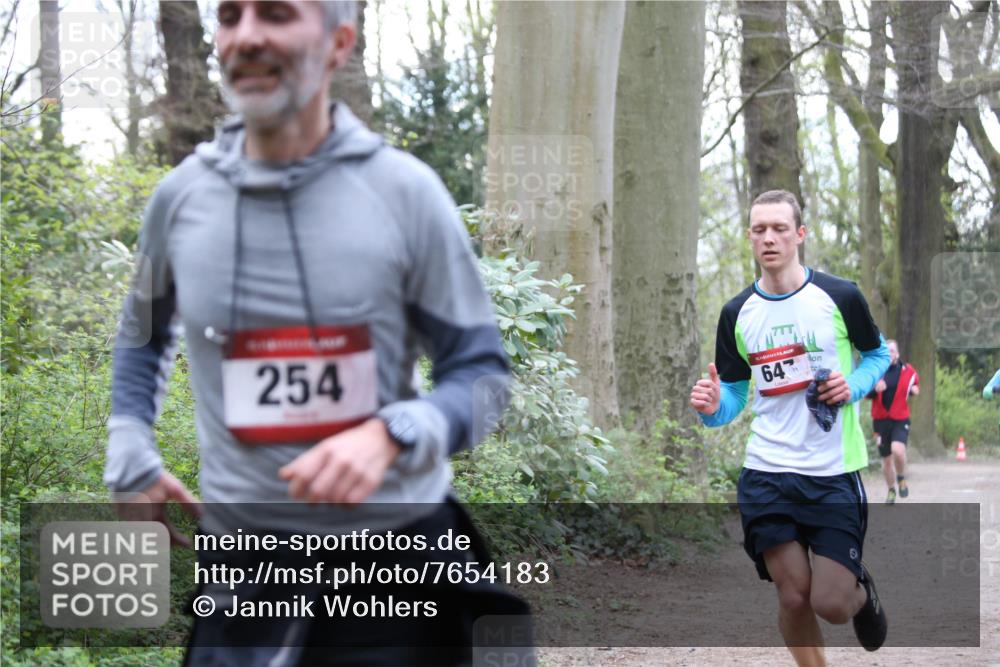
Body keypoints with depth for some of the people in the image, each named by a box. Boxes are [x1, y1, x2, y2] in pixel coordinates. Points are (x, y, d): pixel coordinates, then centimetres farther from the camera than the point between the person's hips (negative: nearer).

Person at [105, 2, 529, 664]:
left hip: (398, 544, -2)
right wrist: (132, 462, 9)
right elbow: (144, 334, 21)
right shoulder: (182, 196, 0)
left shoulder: (405, 190, -9)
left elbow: (482, 372, -4)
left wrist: (391, 433, -23)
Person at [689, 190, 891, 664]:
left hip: (834, 474, -2)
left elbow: (878, 353, 11)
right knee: (793, 597, -1)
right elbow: (734, 396, 10)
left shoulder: (840, 297, -5)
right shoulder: (736, 313, 4)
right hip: (766, 475, 2)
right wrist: (713, 408, -14)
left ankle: (862, 591, 30)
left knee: (831, 604, -7)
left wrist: (854, 386, -10)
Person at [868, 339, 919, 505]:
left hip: (900, 420, -1)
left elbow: (915, 385, 19)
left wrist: (914, 390, -4)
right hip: (881, 420, 1)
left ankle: (901, 479, 3)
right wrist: (875, 389, -21)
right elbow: (865, 393, -1)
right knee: (886, 459, 9)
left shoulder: (908, 371, 0)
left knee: (897, 449, -26)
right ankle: (891, 490, 32)